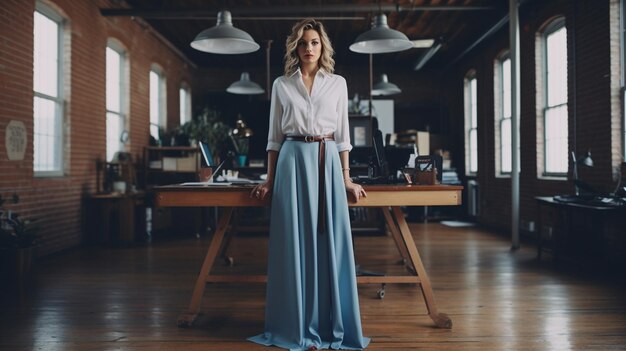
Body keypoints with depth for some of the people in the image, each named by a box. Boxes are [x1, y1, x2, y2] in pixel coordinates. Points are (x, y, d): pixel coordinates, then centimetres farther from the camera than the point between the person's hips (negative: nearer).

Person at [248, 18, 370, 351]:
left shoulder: (337, 84, 10)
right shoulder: (282, 85, 8)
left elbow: (342, 135, 9)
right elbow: (274, 136, 9)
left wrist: (347, 179, 3)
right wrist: (269, 180, 5)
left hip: (327, 162, 1)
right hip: (293, 161, 0)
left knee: (330, 241, 1)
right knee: (295, 242, 1)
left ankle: (332, 323, 14)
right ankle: (298, 324, 13)